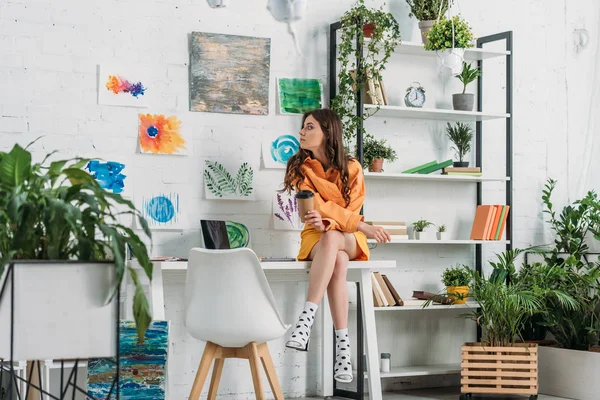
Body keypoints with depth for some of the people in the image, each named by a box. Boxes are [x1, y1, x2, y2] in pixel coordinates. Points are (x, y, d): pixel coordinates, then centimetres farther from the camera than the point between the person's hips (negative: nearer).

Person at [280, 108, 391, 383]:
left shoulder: (351, 168, -2)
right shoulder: (300, 167, -1)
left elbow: (352, 211, -6)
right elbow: (316, 206, -13)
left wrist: (329, 223, -29)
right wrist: (363, 226, -24)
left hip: (349, 238, 0)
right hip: (316, 237, 0)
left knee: (331, 239, -39)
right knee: (338, 262, -36)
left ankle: (306, 319, -47)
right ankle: (343, 344, -42)